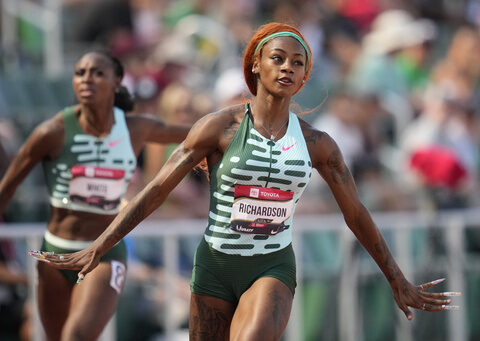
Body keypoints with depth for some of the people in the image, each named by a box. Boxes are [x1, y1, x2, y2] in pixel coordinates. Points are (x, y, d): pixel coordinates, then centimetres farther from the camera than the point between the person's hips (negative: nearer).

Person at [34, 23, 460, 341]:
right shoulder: (220, 126, -7)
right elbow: (156, 190, -6)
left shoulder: (317, 144, 0)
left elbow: (357, 215, 10)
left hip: (273, 268, 0)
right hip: (216, 267, 0)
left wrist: (399, 283, 15)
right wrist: (97, 249, -10)